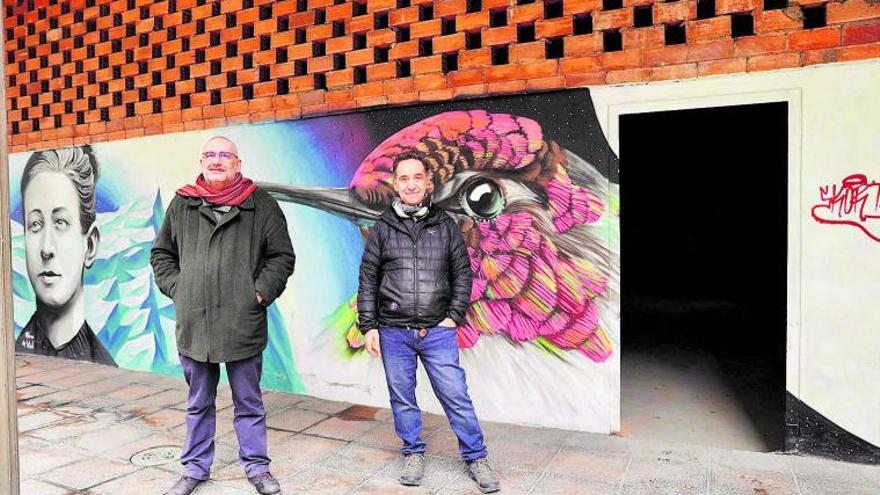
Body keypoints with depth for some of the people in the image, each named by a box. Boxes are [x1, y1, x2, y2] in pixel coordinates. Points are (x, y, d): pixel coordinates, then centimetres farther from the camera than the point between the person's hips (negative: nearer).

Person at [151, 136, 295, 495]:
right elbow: (161, 254, 18)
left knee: (249, 403, 11)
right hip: (193, 325, 2)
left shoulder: (261, 205, 0)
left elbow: (282, 256, 3)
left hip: (243, 327, -2)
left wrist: (260, 293, -6)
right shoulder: (181, 204, 8)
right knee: (198, 405, 17)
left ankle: (256, 466, 28)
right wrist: (176, 289, 5)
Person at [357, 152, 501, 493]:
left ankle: (475, 458, 17)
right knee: (402, 398, 11)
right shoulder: (382, 229, 3)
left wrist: (454, 316, 0)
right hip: (393, 333, 1)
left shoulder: (445, 225, 4)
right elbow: (367, 280, 5)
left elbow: (462, 273, 8)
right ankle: (414, 453, 31)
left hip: (438, 331, 0)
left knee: (456, 396, 2)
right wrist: (368, 327, 1)